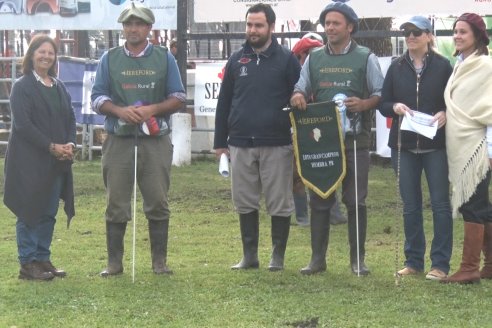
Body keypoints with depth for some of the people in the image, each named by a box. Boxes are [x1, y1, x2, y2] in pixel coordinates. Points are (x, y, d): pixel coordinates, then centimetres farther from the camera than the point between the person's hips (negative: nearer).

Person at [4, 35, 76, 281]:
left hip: (57, 161, 6)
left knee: (49, 213, 9)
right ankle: (27, 264, 2)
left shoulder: (59, 87, 15)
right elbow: (23, 124, -13)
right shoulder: (22, 87, -5)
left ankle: (43, 259, 17)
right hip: (29, 161, -6)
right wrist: (51, 146, -17)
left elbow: (70, 119, 14)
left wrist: (70, 144, -5)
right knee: (29, 212, -2)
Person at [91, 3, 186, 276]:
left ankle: (159, 261, 10)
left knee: (158, 203, 2)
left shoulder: (164, 58, 8)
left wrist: (152, 109, -11)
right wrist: (120, 111, -13)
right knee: (116, 205, 1)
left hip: (156, 141, 0)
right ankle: (114, 262, 8)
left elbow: (178, 98, 5)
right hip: (119, 141, 0)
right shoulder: (109, 59, 8)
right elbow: (97, 98, 6)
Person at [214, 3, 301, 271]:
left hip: (276, 145, -3)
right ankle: (249, 256, 18)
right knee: (245, 203, 8)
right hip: (240, 145, 4)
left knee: (279, 203, 2)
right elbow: (224, 103, 13)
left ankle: (278, 256, 13)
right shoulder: (237, 60, 10)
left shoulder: (286, 59, 0)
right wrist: (220, 142, 9)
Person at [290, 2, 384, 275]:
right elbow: (301, 88, 15)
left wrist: (364, 104, -19)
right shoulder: (314, 58, 13)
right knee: (319, 199, 4)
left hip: (355, 140, -3)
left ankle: (358, 259, 8)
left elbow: (380, 94, 1)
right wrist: (298, 96, -9)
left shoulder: (366, 58, 2)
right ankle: (318, 258, 11)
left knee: (356, 200, 0)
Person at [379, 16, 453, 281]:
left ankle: (440, 263, 4)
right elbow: (383, 104, 7)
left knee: (440, 203, -1)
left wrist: (444, 114, -19)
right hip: (403, 145, 3)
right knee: (410, 205, 8)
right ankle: (413, 261, 17)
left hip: (436, 144, -3)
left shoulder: (442, 65, -1)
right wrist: (396, 107, -14)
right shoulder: (396, 67, 7)